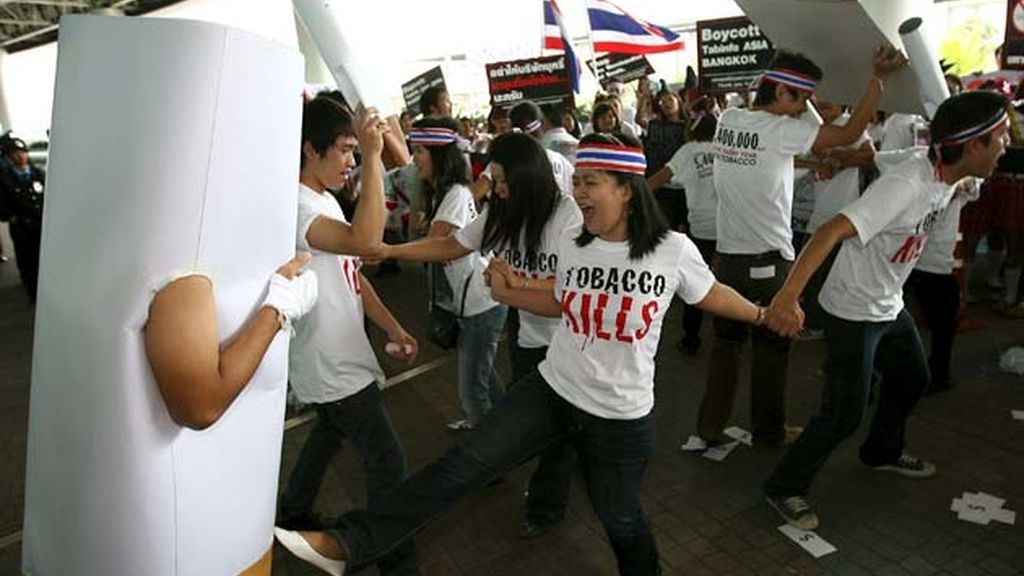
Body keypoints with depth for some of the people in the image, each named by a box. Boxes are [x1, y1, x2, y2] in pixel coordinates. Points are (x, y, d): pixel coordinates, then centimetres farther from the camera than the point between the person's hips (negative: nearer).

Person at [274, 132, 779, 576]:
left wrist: (762, 314, 17)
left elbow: (710, 295, 6)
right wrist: (508, 294, 2)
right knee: (461, 466, -6)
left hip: (621, 417, -2)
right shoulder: (571, 243, -3)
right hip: (551, 390, 3)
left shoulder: (674, 250, -13)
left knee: (619, 518, 17)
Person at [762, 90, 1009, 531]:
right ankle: (785, 486, 13)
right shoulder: (906, 185, -30)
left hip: (890, 307, 10)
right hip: (853, 312, -9)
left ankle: (882, 452, 50)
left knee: (911, 381, 26)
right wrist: (788, 296, -51)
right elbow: (833, 231, -42)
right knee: (843, 415, -5)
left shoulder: (943, 173, -3)